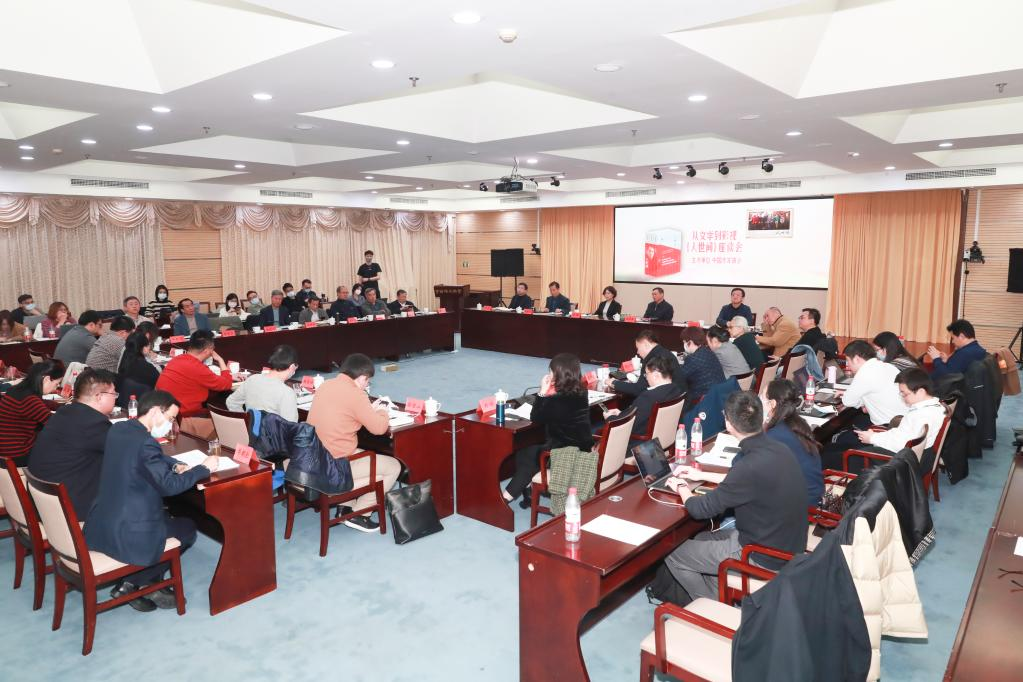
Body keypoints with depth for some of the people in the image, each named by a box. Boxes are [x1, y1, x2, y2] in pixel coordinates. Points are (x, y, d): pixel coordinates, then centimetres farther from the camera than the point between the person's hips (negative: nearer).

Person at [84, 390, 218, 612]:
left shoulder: (117, 429, 5)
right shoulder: (145, 442, -23)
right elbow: (169, 485, -20)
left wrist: (176, 465, 5)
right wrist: (204, 468, -8)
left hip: (100, 525, 9)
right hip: (125, 534, -9)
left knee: (167, 517, 28)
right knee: (188, 528, 14)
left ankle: (151, 585, 24)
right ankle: (130, 585, 14)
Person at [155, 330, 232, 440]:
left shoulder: (177, 360, 7)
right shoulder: (197, 368, -20)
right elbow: (226, 384, -8)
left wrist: (230, 376, 18)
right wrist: (220, 360, 2)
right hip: (181, 420, -9)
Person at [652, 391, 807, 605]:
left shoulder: (752, 466, -32)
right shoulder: (776, 448, -5)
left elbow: (701, 509, -19)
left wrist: (682, 488, 1)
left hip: (766, 558, -8)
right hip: (786, 545, 8)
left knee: (675, 556, 4)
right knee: (701, 539, 21)